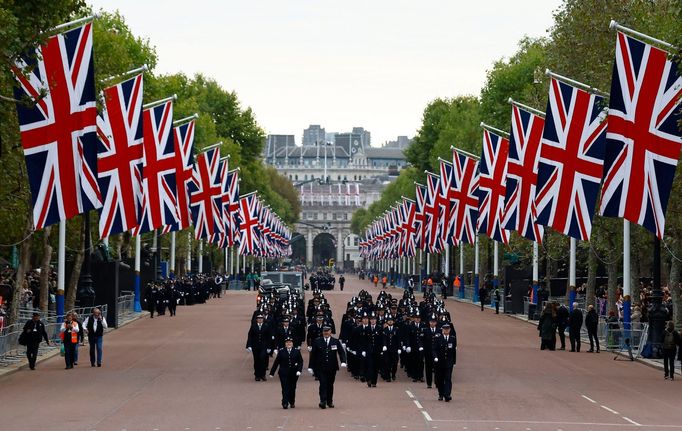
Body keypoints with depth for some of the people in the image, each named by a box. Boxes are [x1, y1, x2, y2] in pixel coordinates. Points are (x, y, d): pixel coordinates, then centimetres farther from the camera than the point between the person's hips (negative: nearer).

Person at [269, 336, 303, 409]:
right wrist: (272, 372, 3)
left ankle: (292, 403, 26)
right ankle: (285, 404, -12)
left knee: (292, 388, 10)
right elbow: (276, 362, 4)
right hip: (284, 374, -1)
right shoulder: (281, 352, 3)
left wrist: (299, 370, -12)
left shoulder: (297, 351, 5)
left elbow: (300, 362, 3)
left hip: (293, 373, 1)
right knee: (285, 389, -9)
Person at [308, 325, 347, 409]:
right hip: (320, 368, -2)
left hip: (332, 368, 2)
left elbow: (341, 352, 2)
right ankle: (323, 402, -16)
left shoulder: (336, 342, 6)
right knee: (323, 384, -12)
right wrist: (310, 367, 1)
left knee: (330, 385, 9)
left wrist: (343, 362, -17)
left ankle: (330, 402, 19)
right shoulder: (317, 342, 3)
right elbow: (313, 355, 5)